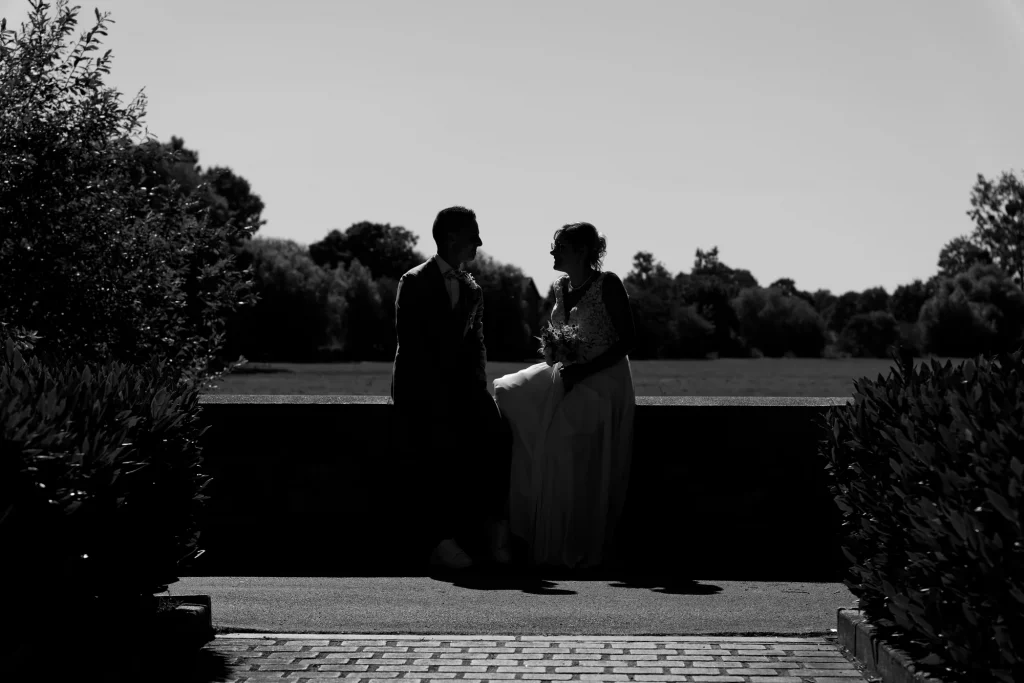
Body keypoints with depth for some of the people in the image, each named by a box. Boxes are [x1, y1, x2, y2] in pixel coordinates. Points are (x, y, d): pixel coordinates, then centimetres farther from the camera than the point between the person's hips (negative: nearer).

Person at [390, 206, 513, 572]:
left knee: (498, 438, -20)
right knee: (442, 445, -27)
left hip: (460, 387, 5)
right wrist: (439, 395, -16)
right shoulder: (414, 283, -2)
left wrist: (477, 387, -2)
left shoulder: (472, 291, 16)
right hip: (420, 387, -5)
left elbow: (476, 345, 16)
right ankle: (443, 541, -24)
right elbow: (411, 346, -9)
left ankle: (492, 523, -14)